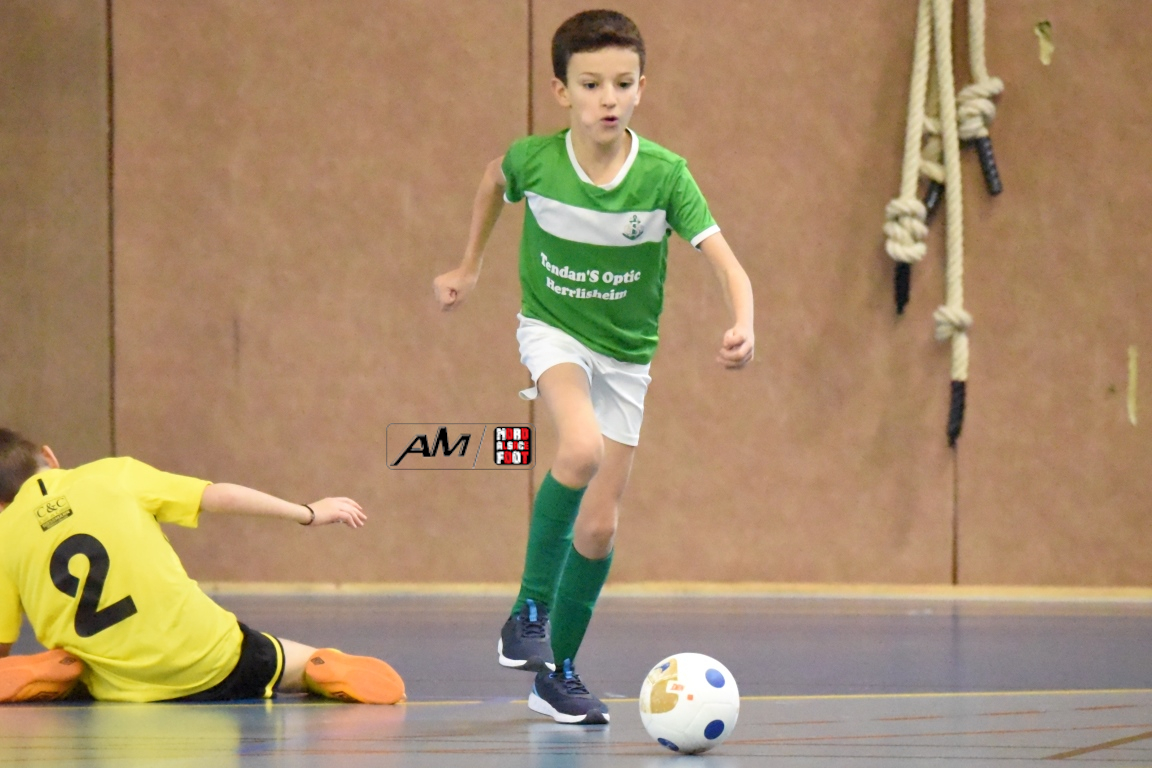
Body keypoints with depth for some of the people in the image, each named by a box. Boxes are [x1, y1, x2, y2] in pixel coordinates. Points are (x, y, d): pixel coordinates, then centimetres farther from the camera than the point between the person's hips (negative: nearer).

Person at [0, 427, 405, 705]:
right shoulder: (112, 475, 5)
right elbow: (219, 496, 1)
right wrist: (309, 513, 11)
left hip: (120, 689, 0)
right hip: (212, 659, 0)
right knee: (311, 664, 24)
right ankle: (328, 672, -8)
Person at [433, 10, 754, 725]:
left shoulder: (665, 175, -22)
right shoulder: (534, 159, -18)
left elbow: (729, 267, -27)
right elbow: (494, 180, 7)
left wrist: (743, 326, -47)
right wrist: (469, 268, 13)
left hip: (626, 355, 2)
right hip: (553, 331, -2)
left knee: (600, 526, 4)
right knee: (582, 450, -33)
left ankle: (558, 671, 22)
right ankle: (529, 610, -16)